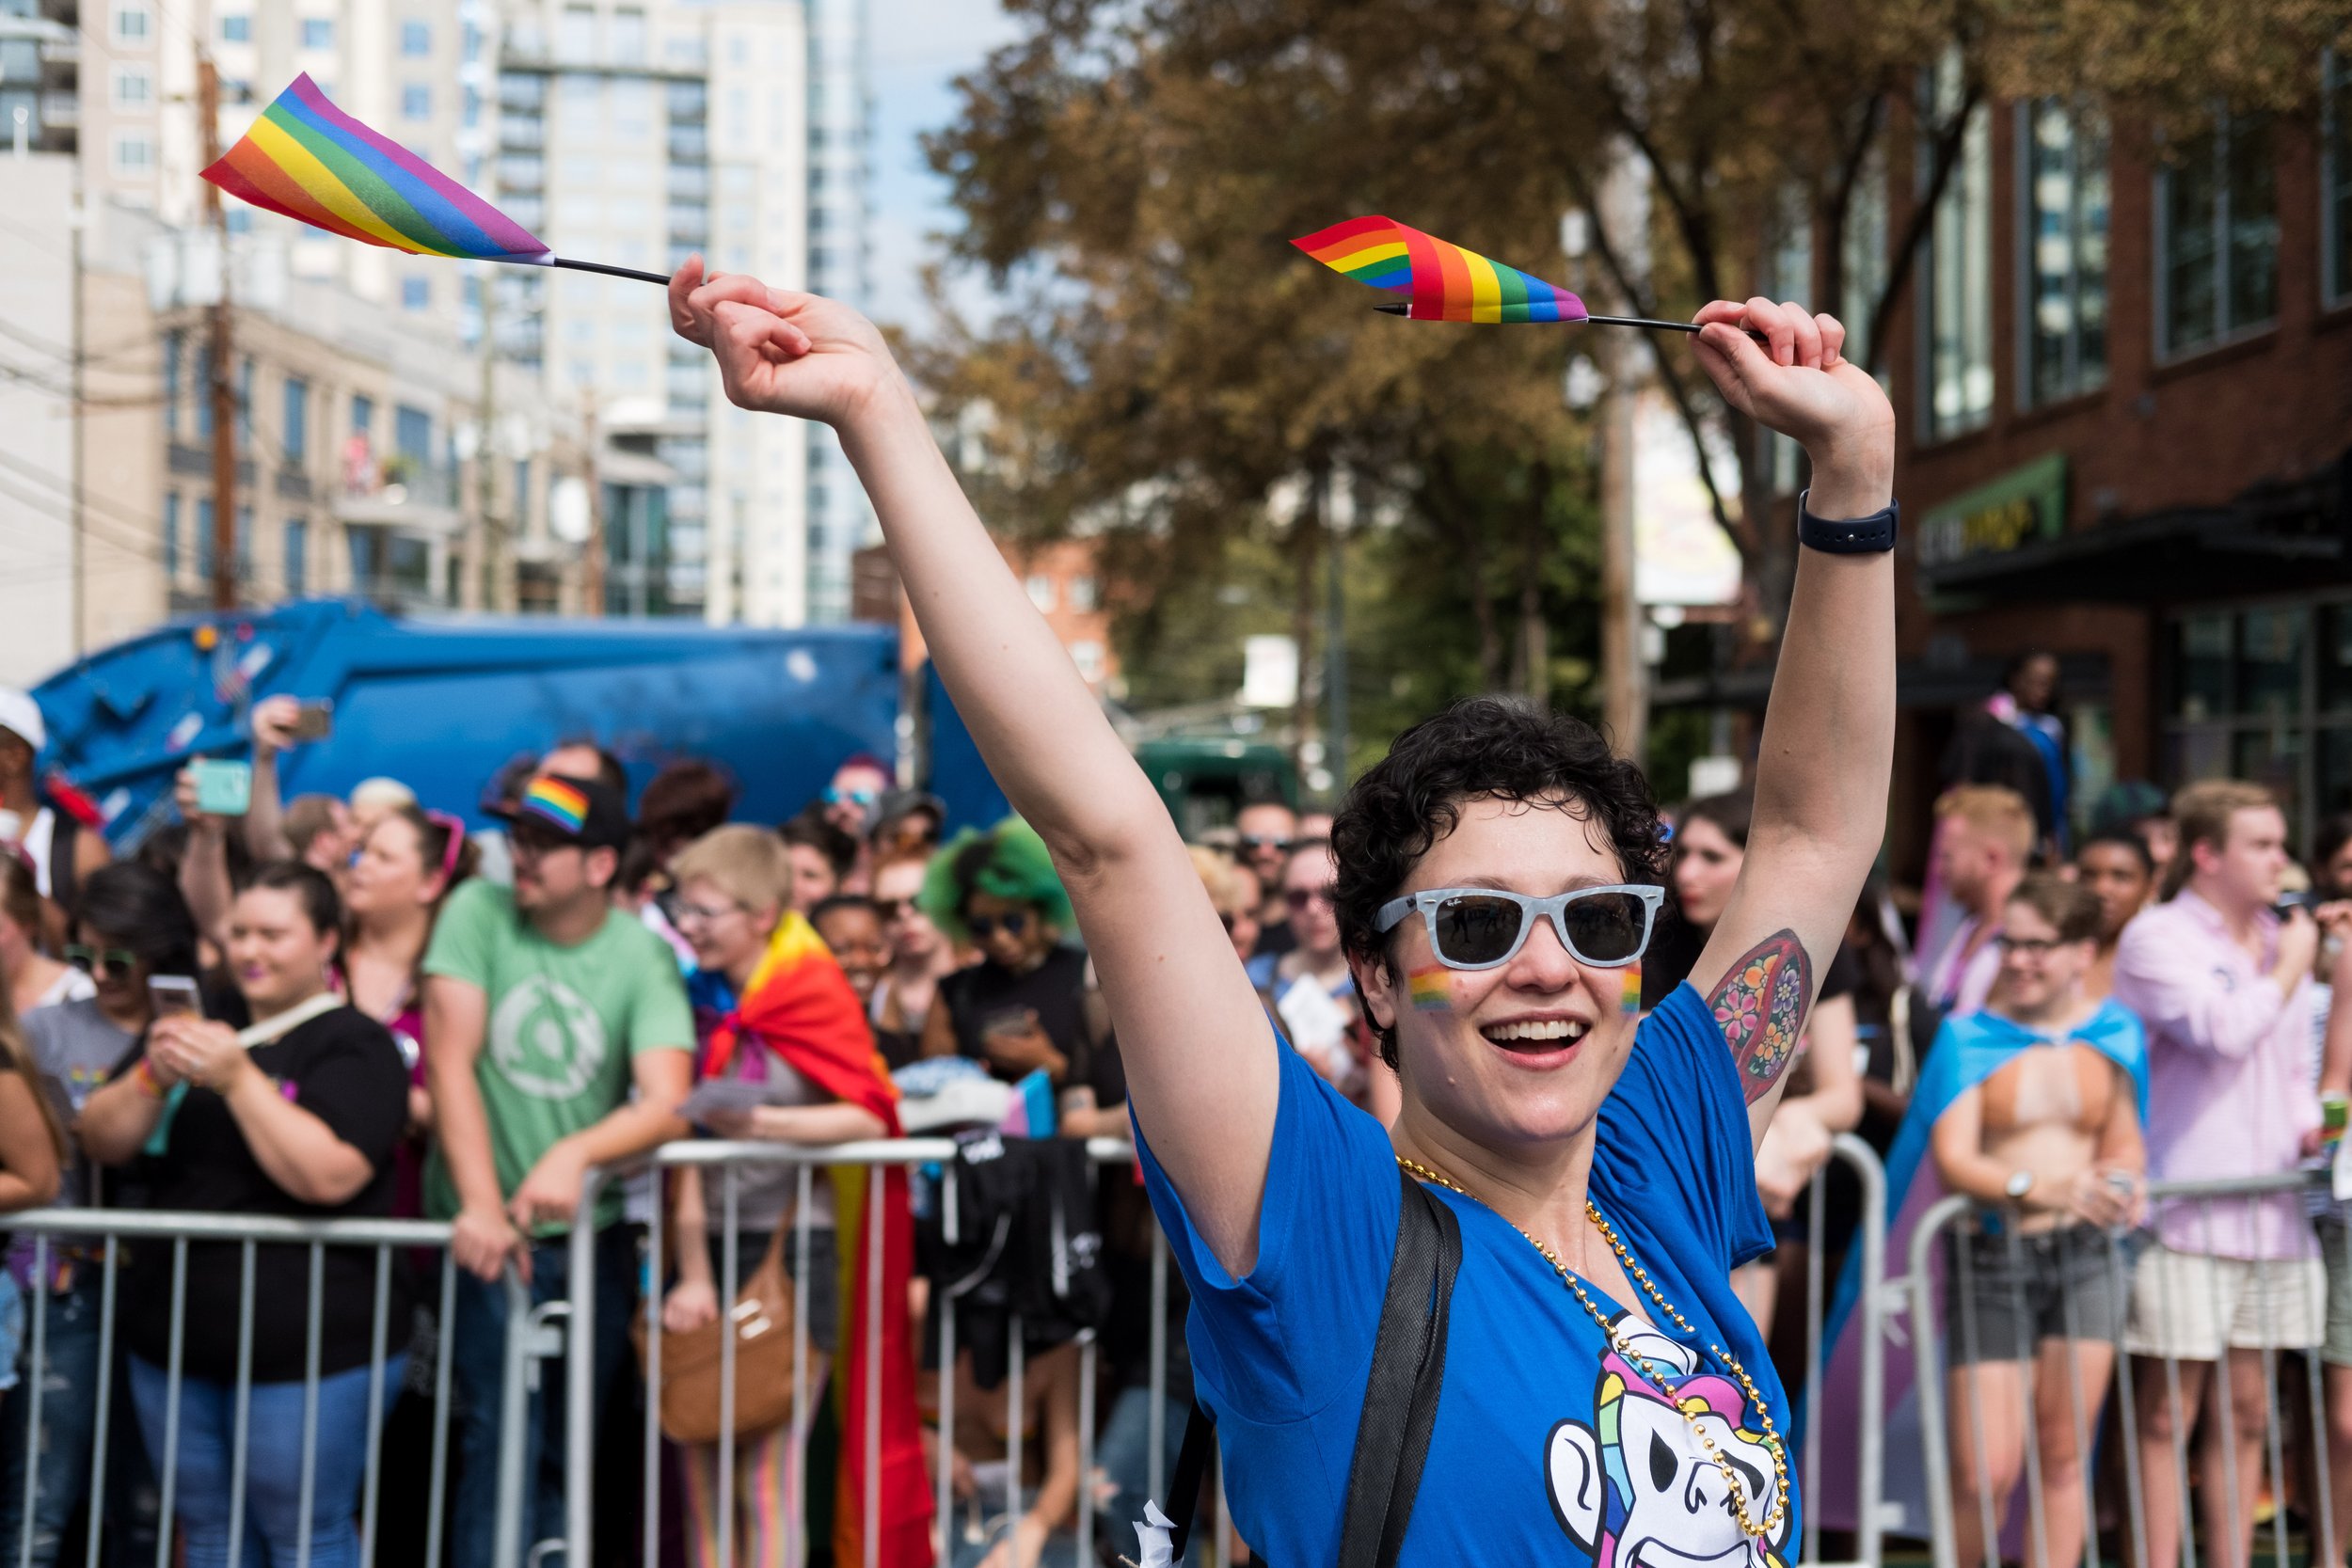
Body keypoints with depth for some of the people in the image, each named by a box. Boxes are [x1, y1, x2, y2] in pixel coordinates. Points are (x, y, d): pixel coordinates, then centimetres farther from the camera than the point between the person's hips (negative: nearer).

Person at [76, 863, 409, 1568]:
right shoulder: (201, 1028, 15)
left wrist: (239, 1079, -22)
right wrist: (154, 1077, -11)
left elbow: (328, 1176, -20)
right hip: (175, 1335, 7)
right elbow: (102, 1142, 9)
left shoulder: (355, 1045, -6)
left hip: (307, 1344, -6)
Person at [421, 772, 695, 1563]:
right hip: (492, 1231, -2)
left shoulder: (642, 954, -4)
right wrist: (480, 1204, -22)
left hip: (593, 1232, 2)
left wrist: (575, 1153, -33)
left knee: (569, 1450, 9)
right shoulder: (479, 912, -6)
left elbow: (666, 1104, -14)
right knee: (503, 1439, -11)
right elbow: (450, 1062, -12)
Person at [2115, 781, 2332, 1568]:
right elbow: (2223, 1031, -19)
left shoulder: (2278, 939, 18)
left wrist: (2311, 1131, 6)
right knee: (2168, 1410, -4)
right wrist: (2288, 969, -3)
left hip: (2269, 1209, 7)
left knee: (2245, 1409, 10)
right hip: (2183, 1212, -7)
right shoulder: (2157, 938, -5)